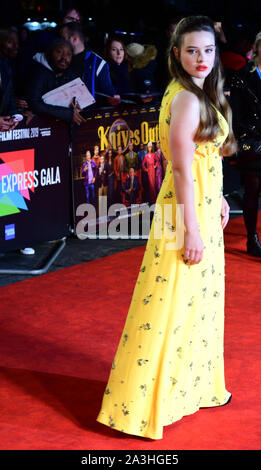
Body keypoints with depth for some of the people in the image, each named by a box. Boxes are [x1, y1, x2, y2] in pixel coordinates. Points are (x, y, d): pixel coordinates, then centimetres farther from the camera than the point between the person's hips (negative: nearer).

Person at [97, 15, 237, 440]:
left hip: (203, 204, 10)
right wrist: (191, 229, -22)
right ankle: (142, 405, 9)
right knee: (172, 305, -2)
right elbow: (182, 169, -23)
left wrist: (217, 198, 18)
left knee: (197, 302, 20)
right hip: (187, 212, -10)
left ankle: (192, 384, 37)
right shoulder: (186, 100, -20)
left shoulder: (198, 95, 11)